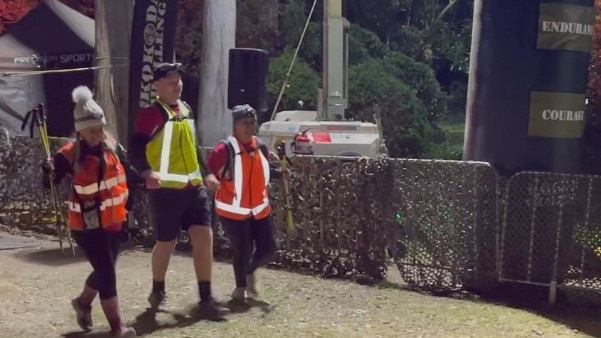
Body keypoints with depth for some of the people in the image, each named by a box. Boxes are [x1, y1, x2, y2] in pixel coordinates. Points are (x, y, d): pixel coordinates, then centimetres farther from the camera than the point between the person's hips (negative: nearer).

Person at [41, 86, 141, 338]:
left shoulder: (112, 147, -1)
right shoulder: (69, 154, -16)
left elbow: (127, 172, 14)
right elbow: (49, 184, -19)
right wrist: (48, 171, -38)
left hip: (113, 222, 6)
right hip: (87, 225, -6)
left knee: (104, 270, 19)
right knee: (107, 272, -8)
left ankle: (83, 302, 47)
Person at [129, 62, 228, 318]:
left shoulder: (186, 110, 14)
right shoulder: (151, 114, -10)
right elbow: (136, 149, -18)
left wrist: (206, 174, 21)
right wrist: (147, 172, -35)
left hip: (194, 187, 7)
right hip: (166, 190, -6)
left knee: (204, 237, 0)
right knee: (167, 242, 5)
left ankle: (206, 299, 7)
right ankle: (158, 291, 30)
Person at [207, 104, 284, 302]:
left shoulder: (261, 147, 2)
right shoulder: (225, 149, -18)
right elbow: (208, 174, -17)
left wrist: (280, 173, -1)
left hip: (259, 209, 6)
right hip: (233, 211, -6)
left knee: (268, 248, 8)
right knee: (243, 250, -3)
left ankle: (250, 271, 37)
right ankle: (241, 287, 21)